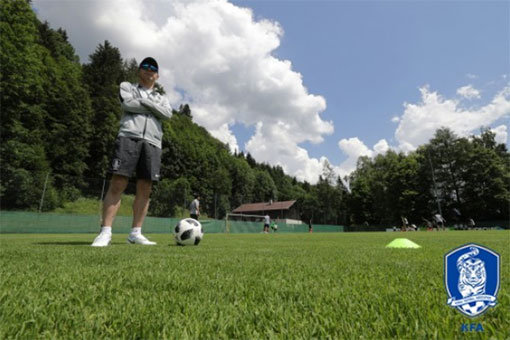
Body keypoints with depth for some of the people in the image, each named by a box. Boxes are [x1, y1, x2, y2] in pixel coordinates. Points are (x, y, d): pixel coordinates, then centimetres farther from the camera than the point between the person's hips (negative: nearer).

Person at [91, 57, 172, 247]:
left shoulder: (161, 98, 28)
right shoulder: (126, 86, 22)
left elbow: (167, 114, 5)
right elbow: (128, 104, -1)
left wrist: (144, 101, 2)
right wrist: (152, 108, 7)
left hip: (152, 142, 3)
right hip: (129, 137, -3)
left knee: (145, 190, -4)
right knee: (117, 185, -12)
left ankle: (135, 233, -1)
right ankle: (105, 232, -11)